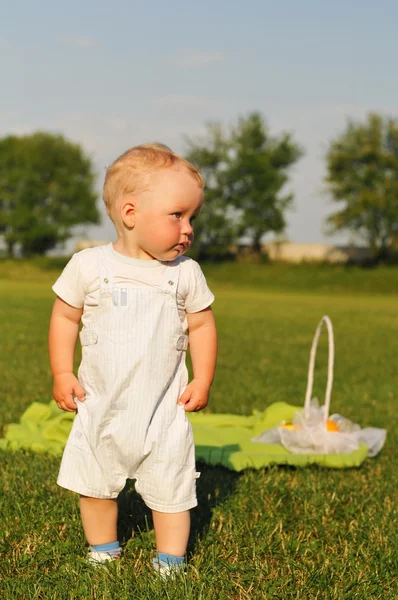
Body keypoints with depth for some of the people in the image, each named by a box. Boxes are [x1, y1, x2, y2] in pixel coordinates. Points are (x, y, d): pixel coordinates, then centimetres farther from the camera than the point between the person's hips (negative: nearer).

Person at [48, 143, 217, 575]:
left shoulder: (185, 273, -4)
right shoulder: (89, 265, -9)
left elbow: (201, 325, 4)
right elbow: (64, 317, 0)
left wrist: (202, 380, -4)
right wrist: (61, 373, -6)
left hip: (164, 409, 0)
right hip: (101, 406, 0)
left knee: (171, 489, 5)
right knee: (95, 486, 13)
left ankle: (170, 564, 20)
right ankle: (103, 554, 32)